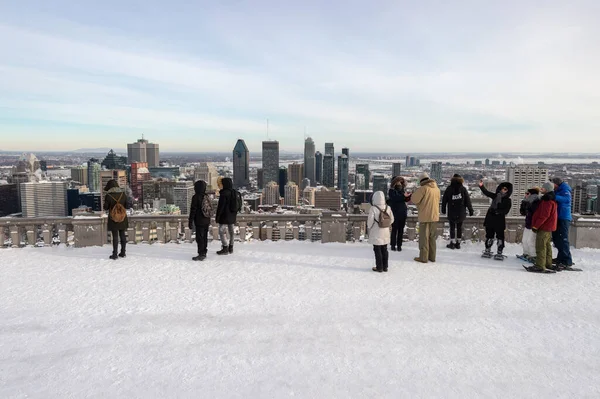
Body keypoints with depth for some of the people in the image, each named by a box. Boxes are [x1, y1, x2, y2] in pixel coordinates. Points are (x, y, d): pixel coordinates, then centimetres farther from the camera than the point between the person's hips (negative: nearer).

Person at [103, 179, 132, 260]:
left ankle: (115, 255, 5)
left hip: (113, 219, -3)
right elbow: (127, 206, 1)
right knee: (122, 235, 12)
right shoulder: (123, 194, -3)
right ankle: (123, 253, 20)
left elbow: (105, 207, -4)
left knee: (115, 236, 1)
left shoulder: (108, 196, -12)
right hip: (123, 218, 3)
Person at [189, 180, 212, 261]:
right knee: (204, 237, 14)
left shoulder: (196, 197, -13)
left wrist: (190, 221, -7)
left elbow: (193, 210, -13)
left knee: (199, 237, -2)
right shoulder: (207, 196, 7)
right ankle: (204, 253, 22)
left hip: (199, 221, -7)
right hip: (207, 221, 7)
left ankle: (201, 254, 0)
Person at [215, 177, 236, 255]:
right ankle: (230, 248, 20)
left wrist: (217, 216, -10)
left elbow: (220, 206, -17)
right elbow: (236, 205, 14)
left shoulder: (224, 193, -18)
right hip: (232, 216, 8)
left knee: (222, 231, -1)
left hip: (224, 216, -8)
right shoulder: (234, 193, 7)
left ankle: (225, 248, -2)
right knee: (231, 231, 13)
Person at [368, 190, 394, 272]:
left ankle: (379, 267, 6)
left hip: (376, 233, -5)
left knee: (377, 250, 3)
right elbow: (392, 219, 4)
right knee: (384, 250, 14)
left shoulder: (373, 209, -18)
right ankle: (385, 267, 20)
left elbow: (370, 221, -15)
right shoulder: (388, 208, -2)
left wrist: (369, 227, 4)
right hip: (385, 233, 5)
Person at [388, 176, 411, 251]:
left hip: (403, 213, 5)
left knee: (401, 230, 5)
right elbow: (395, 198, -20)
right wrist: (403, 196, -29)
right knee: (394, 229, -2)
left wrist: (410, 195, -7)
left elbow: (406, 200, 10)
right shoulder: (391, 190, -4)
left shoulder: (402, 190, 11)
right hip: (395, 212, -5)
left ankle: (399, 245, 11)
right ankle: (393, 245, 6)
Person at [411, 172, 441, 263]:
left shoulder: (423, 188, -14)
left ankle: (423, 257, 5)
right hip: (435, 216, 6)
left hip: (425, 217, -6)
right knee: (432, 237, 16)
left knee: (424, 237, 2)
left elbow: (414, 200, -13)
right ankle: (432, 257, 21)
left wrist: (416, 192, 5)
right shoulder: (437, 189, 7)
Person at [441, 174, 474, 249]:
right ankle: (458, 243, 13)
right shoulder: (463, 189, -2)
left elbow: (444, 200, 3)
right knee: (459, 227, 10)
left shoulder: (449, 189, -2)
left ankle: (452, 243, 4)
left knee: (452, 227, 6)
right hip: (461, 213, 1)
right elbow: (468, 200, -1)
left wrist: (443, 209, 13)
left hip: (451, 213, -1)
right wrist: (470, 210, 5)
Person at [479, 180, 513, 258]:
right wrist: (481, 186, -16)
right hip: (490, 219, 4)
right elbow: (487, 192, 0)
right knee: (489, 235, 11)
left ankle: (499, 252, 8)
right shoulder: (495, 196, 8)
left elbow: (506, 211, -9)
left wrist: (498, 212, -23)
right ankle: (487, 250, 23)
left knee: (500, 237, -2)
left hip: (500, 220, -3)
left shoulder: (508, 200, -3)